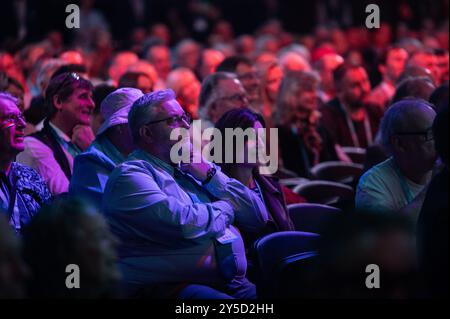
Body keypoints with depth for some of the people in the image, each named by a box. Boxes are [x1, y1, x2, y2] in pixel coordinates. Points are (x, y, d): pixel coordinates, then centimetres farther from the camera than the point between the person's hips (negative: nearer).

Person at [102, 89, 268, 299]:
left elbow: (258, 217, 17)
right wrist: (225, 208, 5)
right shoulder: (130, 174, 0)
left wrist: (209, 174, 7)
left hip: (233, 284, 7)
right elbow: (183, 224, -15)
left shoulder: (196, 170, 23)